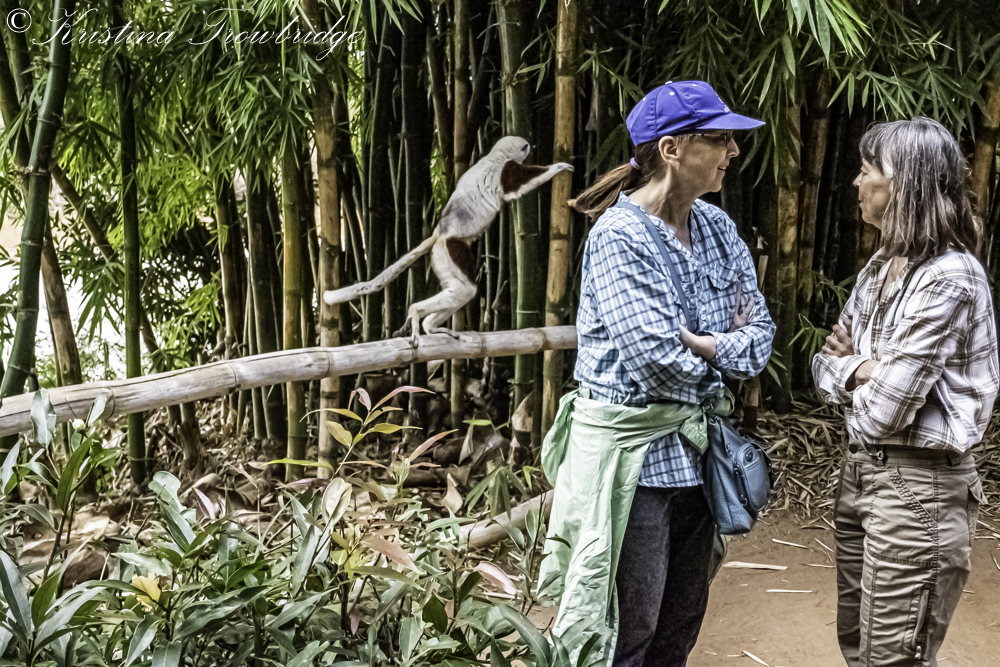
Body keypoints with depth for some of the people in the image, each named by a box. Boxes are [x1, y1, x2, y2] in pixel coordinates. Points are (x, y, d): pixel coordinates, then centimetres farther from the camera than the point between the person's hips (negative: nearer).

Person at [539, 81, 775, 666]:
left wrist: (703, 344, -13)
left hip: (694, 450, 8)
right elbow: (655, 359, -23)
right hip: (632, 453, -7)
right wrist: (717, 360, -4)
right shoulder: (619, 237, -17)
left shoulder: (717, 227, 6)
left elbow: (760, 331, 6)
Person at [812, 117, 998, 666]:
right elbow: (823, 367, 9)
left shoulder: (949, 279, -20)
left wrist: (850, 376, -2)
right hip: (862, 469, 9)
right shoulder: (882, 264, 7)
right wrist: (857, 369, -12)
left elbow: (882, 411, -23)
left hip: (918, 485, -8)